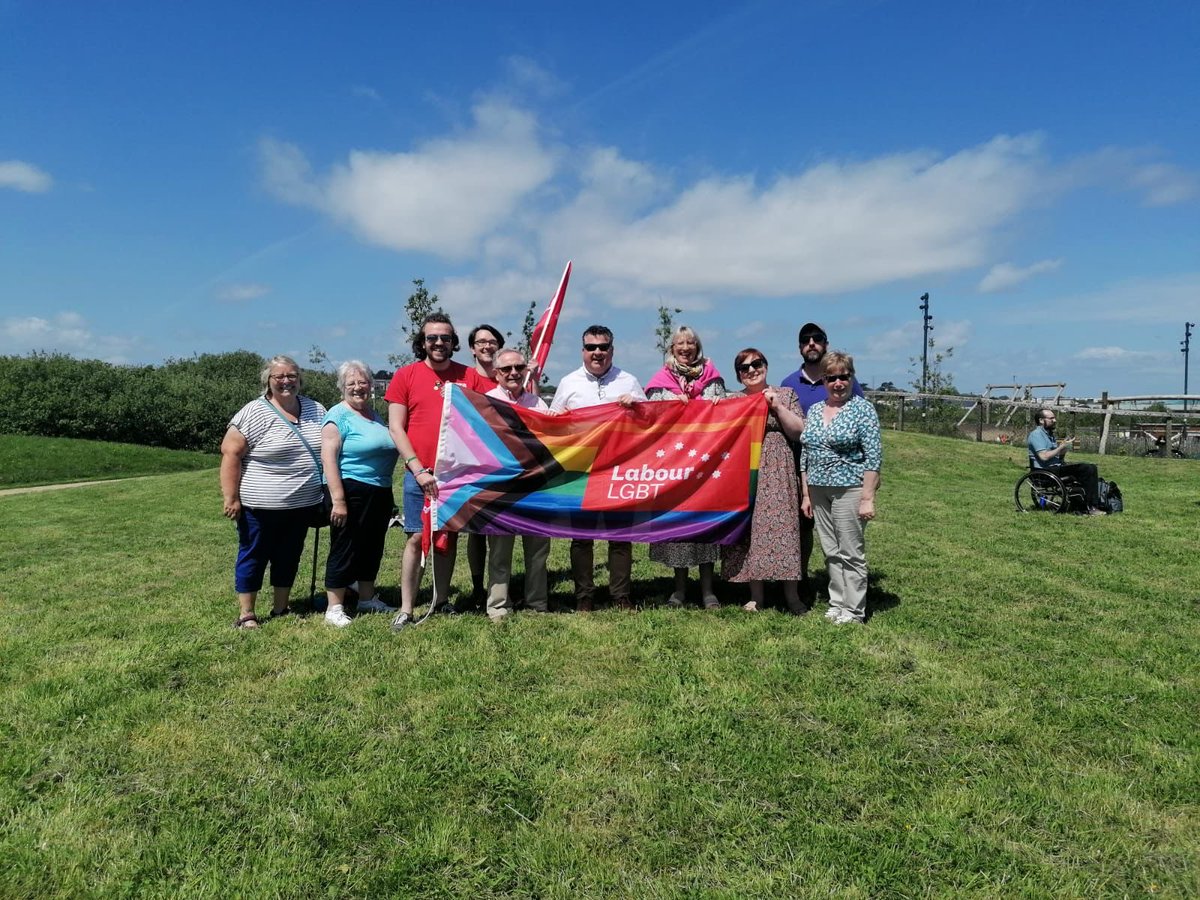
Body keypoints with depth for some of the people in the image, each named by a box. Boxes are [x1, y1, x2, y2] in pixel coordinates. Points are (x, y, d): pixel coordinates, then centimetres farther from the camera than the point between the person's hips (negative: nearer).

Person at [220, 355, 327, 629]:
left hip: (303, 504, 5)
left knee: (289, 557, 14)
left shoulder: (315, 409, 6)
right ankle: (246, 615, 17)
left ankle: (280, 610, 28)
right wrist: (231, 498, -15)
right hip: (261, 505, -5)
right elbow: (230, 454, -11)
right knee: (254, 557, 6)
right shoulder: (253, 413, -10)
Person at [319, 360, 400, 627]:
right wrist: (338, 500, -23)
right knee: (345, 550, 0)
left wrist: (389, 495, 22)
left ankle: (367, 599, 30)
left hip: (381, 492, 8)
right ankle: (335, 608, 11)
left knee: (372, 548, 16)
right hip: (352, 491, -8)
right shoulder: (338, 416, -9)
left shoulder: (375, 415, 14)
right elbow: (328, 457, -16)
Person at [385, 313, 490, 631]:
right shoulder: (405, 376, 1)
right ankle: (406, 609, 6)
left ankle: (441, 599, 24)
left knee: (449, 536, 10)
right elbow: (396, 428, -2)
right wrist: (419, 470, -9)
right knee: (418, 537, -3)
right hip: (421, 474, -2)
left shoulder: (469, 376, 6)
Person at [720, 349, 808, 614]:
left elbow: (799, 431, 2)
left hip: (777, 472, -2)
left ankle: (792, 595, 3)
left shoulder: (785, 394, 9)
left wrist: (776, 406, -6)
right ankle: (756, 595, 12)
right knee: (749, 527, 2)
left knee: (781, 525, -7)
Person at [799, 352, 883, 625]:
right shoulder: (814, 410, 11)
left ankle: (853, 611, 10)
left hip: (849, 489, -5)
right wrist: (806, 494, 12)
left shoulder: (862, 409, -6)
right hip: (819, 490, 6)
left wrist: (868, 498, -16)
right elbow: (805, 454, 15)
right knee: (830, 551, 11)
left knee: (850, 552, 0)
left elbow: (873, 457, -11)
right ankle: (837, 603, 22)